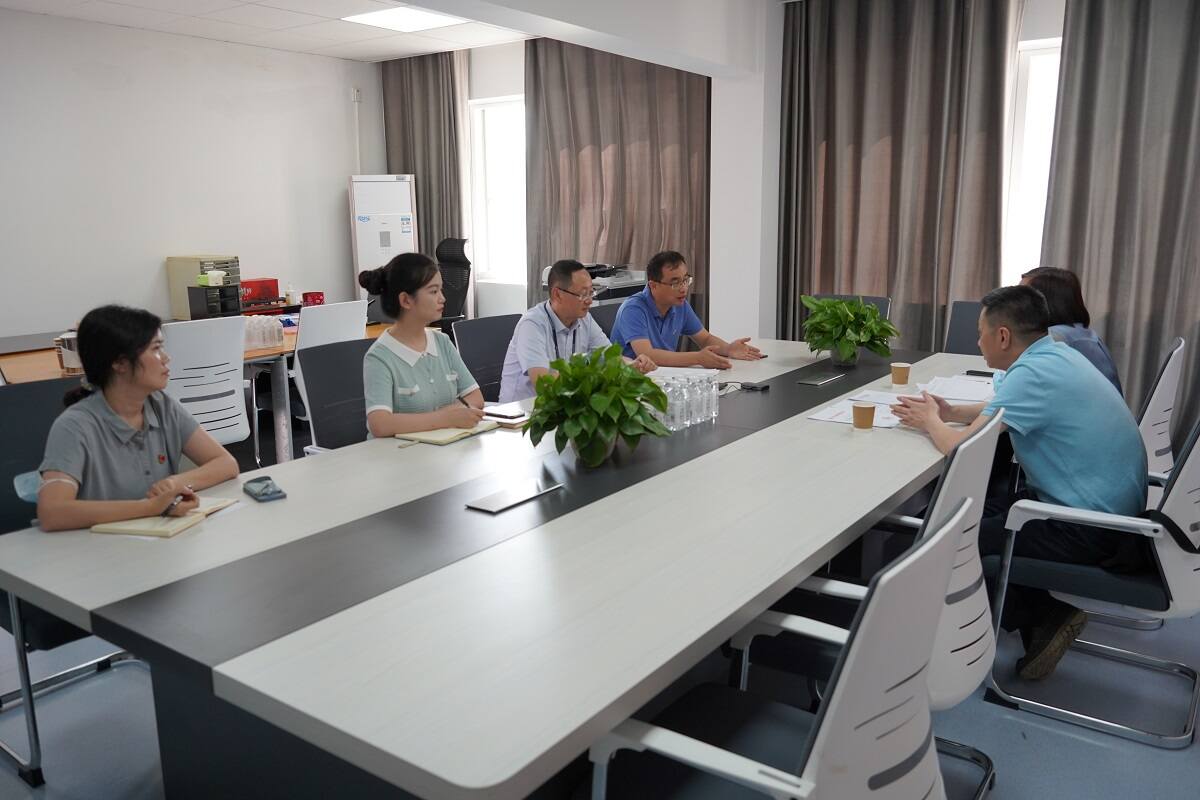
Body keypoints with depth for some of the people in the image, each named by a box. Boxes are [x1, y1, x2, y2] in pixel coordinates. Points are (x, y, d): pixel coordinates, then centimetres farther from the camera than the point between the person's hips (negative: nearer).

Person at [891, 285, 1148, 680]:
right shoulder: (1056, 354, 7)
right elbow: (1006, 410, 25)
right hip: (1105, 504, 10)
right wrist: (949, 412, 11)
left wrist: (931, 422, -3)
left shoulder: (1032, 373, -23)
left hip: (1092, 530, -10)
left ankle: (1046, 618, 5)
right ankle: (1045, 617, 13)